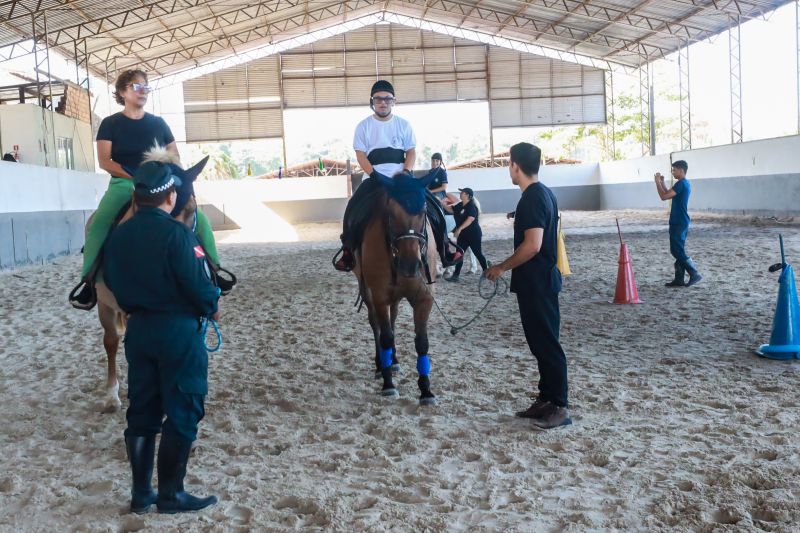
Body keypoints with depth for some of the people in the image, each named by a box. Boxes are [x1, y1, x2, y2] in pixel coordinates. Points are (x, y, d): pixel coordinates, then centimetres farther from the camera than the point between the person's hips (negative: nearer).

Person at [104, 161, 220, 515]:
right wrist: (212, 306, 0)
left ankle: (141, 493, 21)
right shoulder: (176, 233, -17)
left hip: (138, 329, 7)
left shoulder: (118, 236, 3)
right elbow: (198, 284, -19)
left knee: (142, 412, 13)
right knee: (183, 413, 3)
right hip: (179, 329, -7)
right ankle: (171, 494, 9)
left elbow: (113, 282, 10)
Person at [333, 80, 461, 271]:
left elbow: (411, 152, 6)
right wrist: (375, 176, -16)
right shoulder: (364, 126, 5)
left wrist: (405, 173, -13)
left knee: (432, 206, -13)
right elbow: (360, 155, -1)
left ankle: (443, 249, 1)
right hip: (374, 179, -1)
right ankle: (348, 251, -5)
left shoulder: (403, 124, 8)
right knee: (355, 211, -23)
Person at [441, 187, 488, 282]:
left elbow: (470, 219, -29)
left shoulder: (472, 206, -18)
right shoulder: (460, 205, 6)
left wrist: (459, 229, -35)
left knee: (478, 253, 2)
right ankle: (456, 275, 6)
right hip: (463, 235, 8)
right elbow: (450, 209, 16)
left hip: (473, 235, -8)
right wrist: (443, 204, -3)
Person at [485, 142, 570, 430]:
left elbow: (532, 245, -25)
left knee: (546, 343, -4)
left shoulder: (532, 199, -19)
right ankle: (546, 399, 24)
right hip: (540, 280, 10)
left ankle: (559, 407, 3)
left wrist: (502, 267, -16)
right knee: (541, 341, 15)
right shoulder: (544, 193, 12)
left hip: (536, 283, -10)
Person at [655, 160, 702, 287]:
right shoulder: (684, 184, 16)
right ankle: (679, 279, 11)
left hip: (678, 223, -10)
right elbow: (668, 195, 25)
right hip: (680, 222, 10)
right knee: (679, 250, 9)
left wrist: (657, 182, -10)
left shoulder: (681, 184, -17)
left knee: (677, 250, -8)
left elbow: (664, 196, -21)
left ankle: (694, 274, -7)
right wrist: (662, 182, 18)